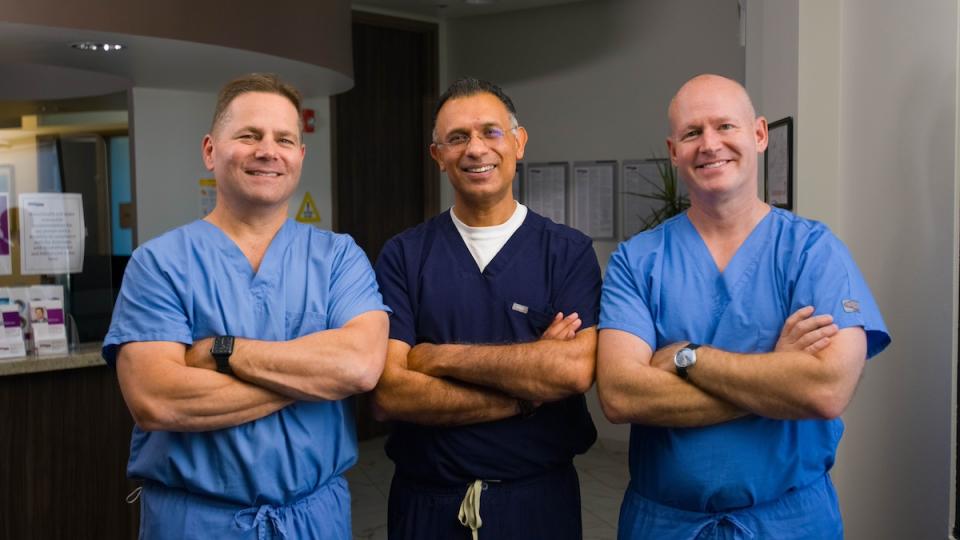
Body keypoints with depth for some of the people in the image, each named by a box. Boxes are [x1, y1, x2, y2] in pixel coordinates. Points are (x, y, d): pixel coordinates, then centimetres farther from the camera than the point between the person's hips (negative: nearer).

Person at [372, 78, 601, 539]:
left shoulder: (569, 251, -4)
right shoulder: (402, 255, -3)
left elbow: (575, 370, -19)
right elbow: (389, 393, -13)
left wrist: (440, 357, -15)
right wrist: (528, 385, -16)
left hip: (539, 497, 0)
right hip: (427, 500, 1)